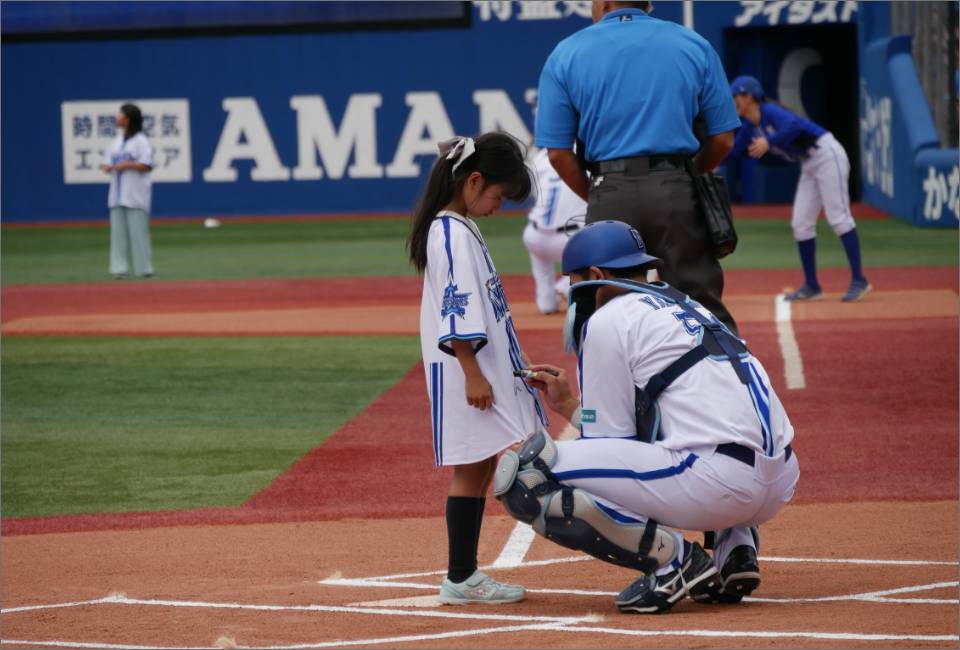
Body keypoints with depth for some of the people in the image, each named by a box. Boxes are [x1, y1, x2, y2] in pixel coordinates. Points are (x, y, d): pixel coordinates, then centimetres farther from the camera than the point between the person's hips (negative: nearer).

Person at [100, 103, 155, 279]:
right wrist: (107, 166, -4)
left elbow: (147, 165, -12)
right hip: (117, 193, 7)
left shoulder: (140, 141, -6)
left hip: (135, 194, -7)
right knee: (118, 230, 2)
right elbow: (108, 160, 18)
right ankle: (120, 268, 2)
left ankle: (144, 268, 1)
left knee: (138, 230, -5)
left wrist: (127, 165, -19)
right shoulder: (117, 140, 15)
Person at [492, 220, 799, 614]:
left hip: (712, 486, -9)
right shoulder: (687, 307, 28)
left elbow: (610, 444, 3)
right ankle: (736, 552, 16)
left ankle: (672, 557, -8)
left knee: (522, 476, -8)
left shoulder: (607, 319, 4)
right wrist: (571, 407, 38)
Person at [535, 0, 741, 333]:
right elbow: (722, 139, 7)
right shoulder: (694, 45, 7)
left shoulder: (565, 54, 5)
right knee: (704, 309, 3)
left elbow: (558, 152, 2)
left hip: (610, 196, 0)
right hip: (677, 193, 0)